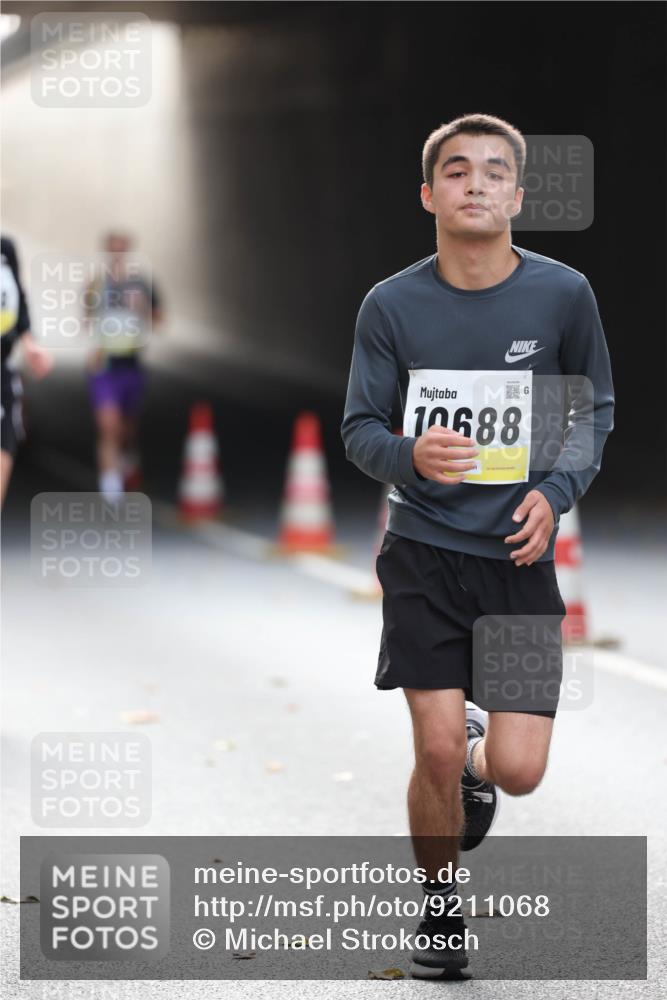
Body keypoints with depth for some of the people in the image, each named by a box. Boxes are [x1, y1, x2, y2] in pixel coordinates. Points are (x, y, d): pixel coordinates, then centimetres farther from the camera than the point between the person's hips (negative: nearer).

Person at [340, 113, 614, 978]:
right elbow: (360, 427, 1)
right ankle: (440, 913, 20)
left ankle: (478, 759, 35)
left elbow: (596, 409, 8)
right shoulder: (392, 304, -5)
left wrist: (557, 490, -9)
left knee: (518, 769, -5)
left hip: (520, 557, 0)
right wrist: (410, 455, -21)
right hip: (424, 554, 0)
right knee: (437, 752, -7)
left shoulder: (563, 294, -4)